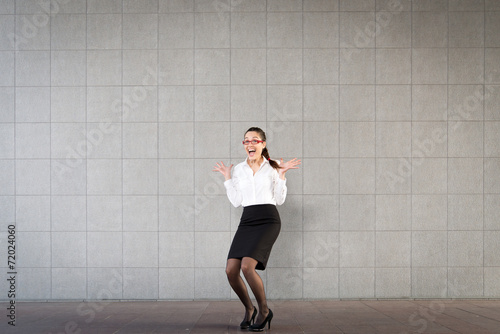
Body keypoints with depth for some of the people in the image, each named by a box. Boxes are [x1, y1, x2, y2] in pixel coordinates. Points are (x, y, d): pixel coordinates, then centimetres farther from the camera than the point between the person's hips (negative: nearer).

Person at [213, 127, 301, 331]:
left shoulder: (273, 167, 5)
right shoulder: (239, 169, 13)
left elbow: (279, 200, 4)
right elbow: (236, 202, 10)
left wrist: (281, 175, -3)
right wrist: (227, 178, 8)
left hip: (268, 220, -4)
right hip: (247, 222, 4)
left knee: (247, 267, -22)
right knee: (231, 271, -8)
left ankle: (264, 311, 0)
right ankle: (249, 309, 18)